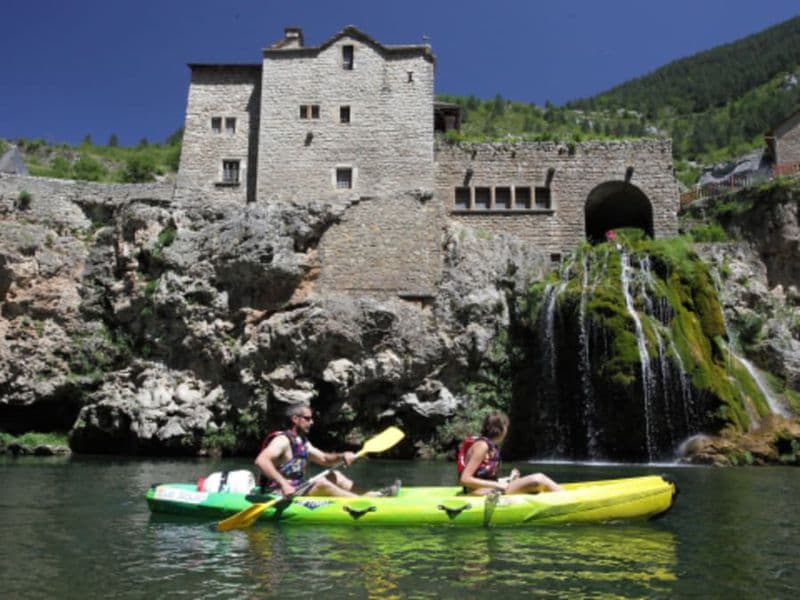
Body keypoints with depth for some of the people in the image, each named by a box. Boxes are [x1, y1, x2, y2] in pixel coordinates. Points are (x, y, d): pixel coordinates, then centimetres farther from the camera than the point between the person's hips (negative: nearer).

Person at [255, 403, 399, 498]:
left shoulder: (302, 441, 13)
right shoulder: (282, 440, -17)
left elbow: (324, 459, 17)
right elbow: (261, 461, -34)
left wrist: (341, 456, -4)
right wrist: (283, 484, -42)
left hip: (296, 489, 10)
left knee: (334, 476, 8)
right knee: (321, 483, -26)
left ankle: (373, 495, -1)